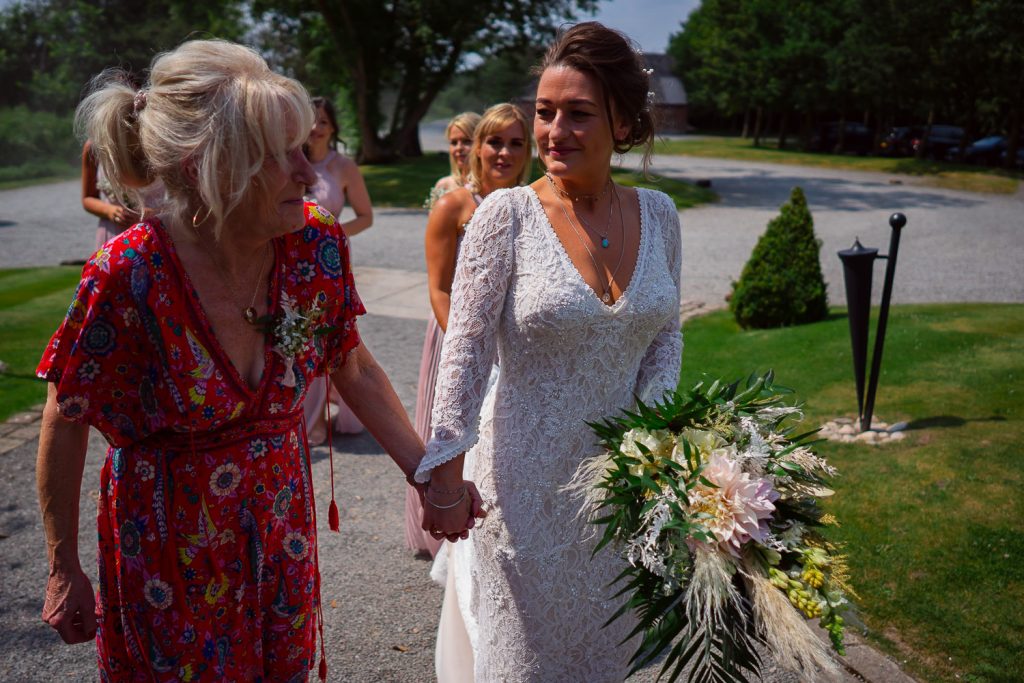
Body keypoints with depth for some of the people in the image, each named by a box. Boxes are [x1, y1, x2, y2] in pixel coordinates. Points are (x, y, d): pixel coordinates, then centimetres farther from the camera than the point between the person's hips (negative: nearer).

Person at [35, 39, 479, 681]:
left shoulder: (318, 243, -16)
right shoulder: (128, 277, -27)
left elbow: (355, 369, 0)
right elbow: (66, 423, -13)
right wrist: (65, 569, -4)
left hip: (282, 523, 4)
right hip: (169, 545, -3)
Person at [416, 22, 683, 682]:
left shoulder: (658, 214, -1)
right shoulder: (506, 214, -13)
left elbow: (666, 336, 7)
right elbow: (466, 352, -14)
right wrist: (446, 477, -17)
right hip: (526, 482, -3)